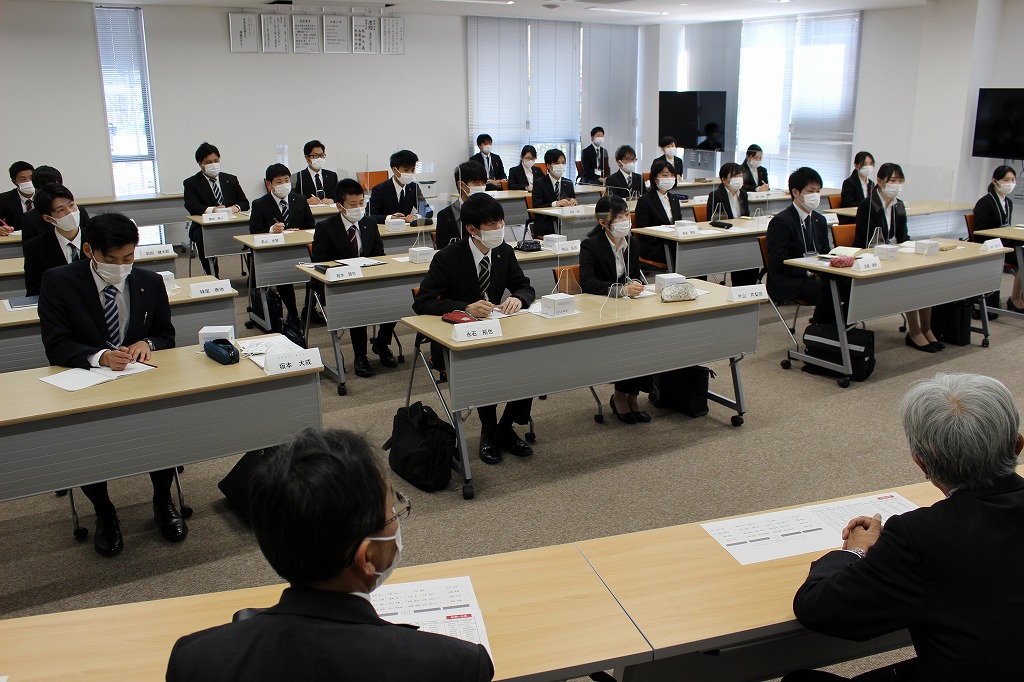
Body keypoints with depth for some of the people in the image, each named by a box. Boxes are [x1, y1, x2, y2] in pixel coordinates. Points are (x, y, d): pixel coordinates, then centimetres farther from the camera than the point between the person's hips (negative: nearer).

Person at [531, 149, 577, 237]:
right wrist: (555, 203, -25)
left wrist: (572, 202, -11)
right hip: (545, 226, -5)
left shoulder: (568, 184, 16)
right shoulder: (539, 184, 1)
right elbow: (536, 207, -11)